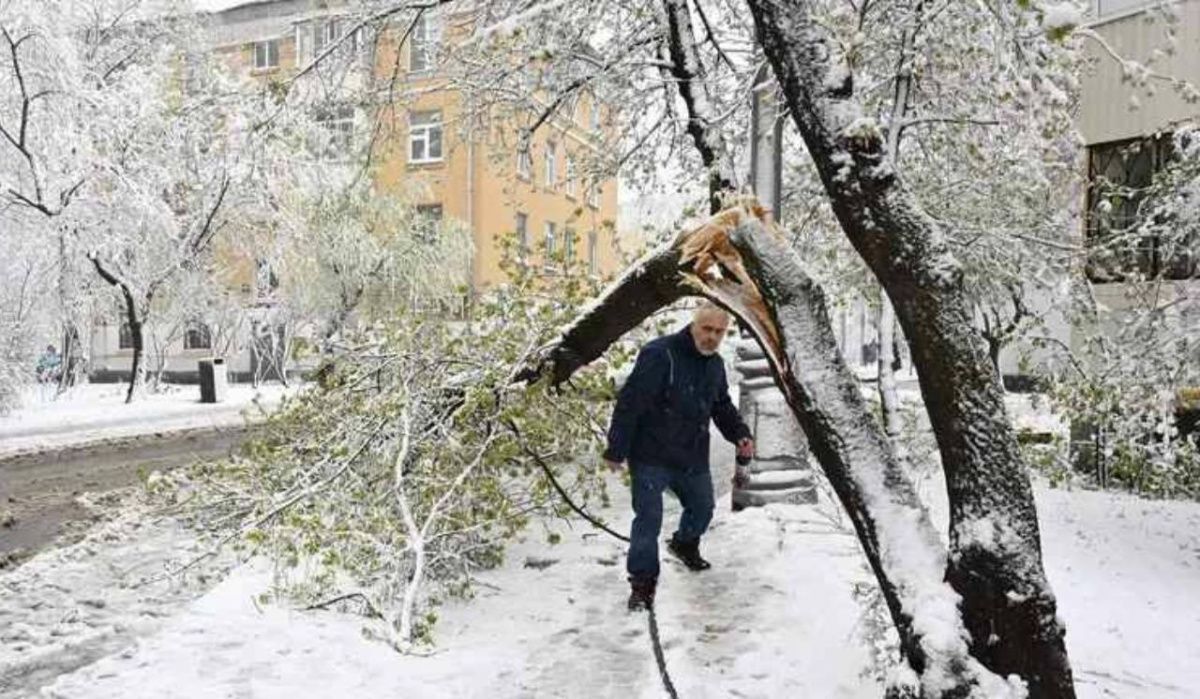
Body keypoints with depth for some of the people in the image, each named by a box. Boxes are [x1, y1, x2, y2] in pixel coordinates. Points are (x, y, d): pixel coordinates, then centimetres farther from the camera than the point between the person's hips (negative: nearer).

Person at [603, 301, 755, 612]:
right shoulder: (660, 355, -22)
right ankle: (642, 581, 11)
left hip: (693, 458, 8)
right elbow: (630, 403, -22)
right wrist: (616, 450, -21)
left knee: (702, 507, 23)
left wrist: (740, 434, 1)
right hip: (651, 458, -7)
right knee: (648, 519, -7)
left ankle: (685, 544, 53)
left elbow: (722, 406, 19)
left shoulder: (715, 365, 5)